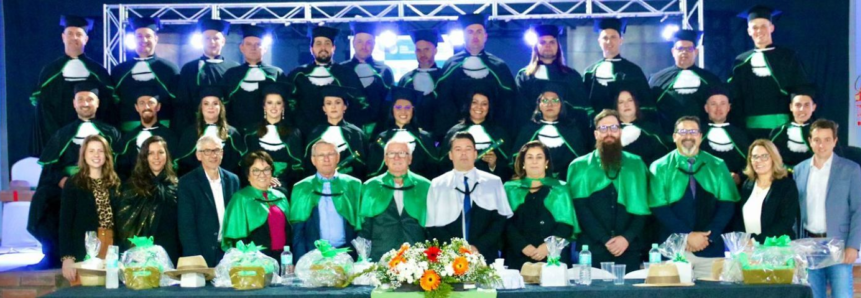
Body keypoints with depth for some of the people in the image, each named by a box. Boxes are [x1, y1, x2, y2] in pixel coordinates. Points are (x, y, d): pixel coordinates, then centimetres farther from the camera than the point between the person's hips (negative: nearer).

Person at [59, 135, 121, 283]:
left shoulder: (114, 183, 11)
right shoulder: (73, 184, -1)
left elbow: (119, 218, 12)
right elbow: (65, 222, -4)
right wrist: (67, 256, -13)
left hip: (111, 248, 4)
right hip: (84, 251, -4)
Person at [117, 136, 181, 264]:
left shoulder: (175, 185, 9)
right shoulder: (133, 184, 5)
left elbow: (181, 222, 7)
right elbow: (123, 219, 1)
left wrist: (181, 253, 0)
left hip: (168, 252, 1)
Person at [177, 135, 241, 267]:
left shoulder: (232, 180, 9)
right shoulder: (187, 183, -4)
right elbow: (186, 226, -8)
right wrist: (195, 259, -15)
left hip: (229, 254, 3)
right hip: (200, 256, -3)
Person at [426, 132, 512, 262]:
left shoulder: (494, 182, 9)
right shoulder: (437, 185, 8)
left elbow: (501, 220, 3)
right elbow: (433, 226, 4)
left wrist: (479, 247, -10)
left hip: (485, 257, 0)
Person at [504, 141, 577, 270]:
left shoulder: (559, 189, 12)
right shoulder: (510, 188, 13)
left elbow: (566, 225, 3)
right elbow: (506, 223, 2)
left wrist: (548, 246, -13)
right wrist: (523, 246, -13)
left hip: (552, 257, 0)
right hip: (518, 257, 0)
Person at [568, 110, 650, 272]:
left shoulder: (636, 164, 12)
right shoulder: (580, 166, 7)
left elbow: (643, 206, 5)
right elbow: (581, 207, -2)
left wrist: (627, 237, -9)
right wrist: (605, 240, -11)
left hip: (629, 249, 1)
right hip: (592, 248, -1)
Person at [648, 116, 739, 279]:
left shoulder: (717, 166, 9)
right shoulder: (660, 167, 2)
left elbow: (727, 204, 3)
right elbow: (659, 208, -5)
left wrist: (708, 236, -10)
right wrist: (688, 235, -13)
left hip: (710, 248, 2)